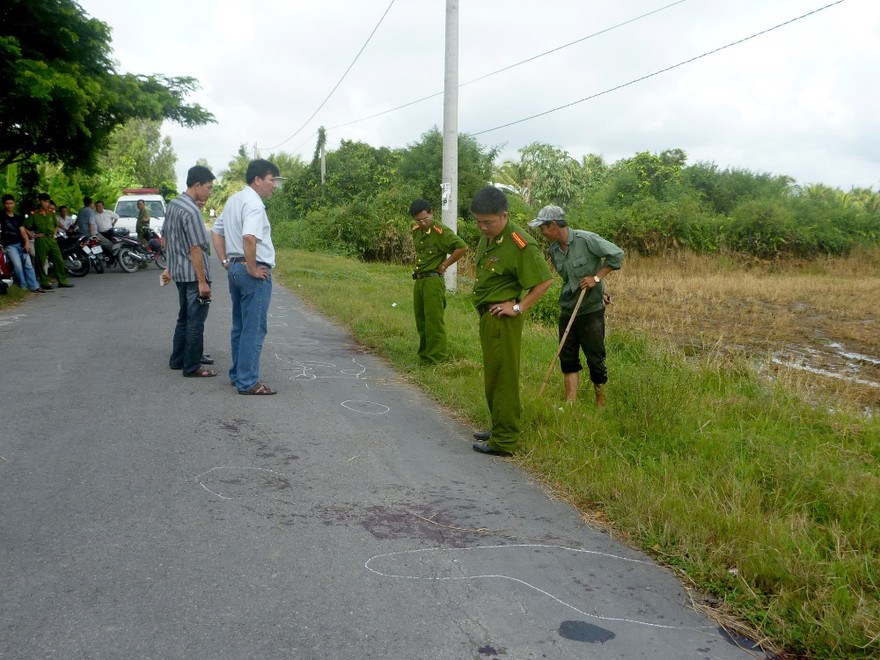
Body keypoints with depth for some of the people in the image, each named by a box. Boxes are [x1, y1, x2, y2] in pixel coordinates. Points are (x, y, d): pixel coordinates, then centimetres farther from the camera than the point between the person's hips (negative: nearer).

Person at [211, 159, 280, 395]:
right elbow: (249, 238, -32)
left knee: (240, 327, 17)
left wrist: (225, 262, 17)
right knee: (254, 329, -4)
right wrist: (253, 269, -21)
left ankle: (237, 374, 26)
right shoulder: (253, 204, -16)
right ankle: (248, 382, 0)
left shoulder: (234, 200, 14)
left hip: (235, 268, 10)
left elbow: (216, 232, 22)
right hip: (255, 273, -10)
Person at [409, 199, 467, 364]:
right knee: (421, 321, 14)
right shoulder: (416, 231, 11)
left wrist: (444, 265, -13)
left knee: (434, 322, -7)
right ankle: (423, 356, 25)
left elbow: (462, 247, -19)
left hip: (433, 281, -8)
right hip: (418, 281, 8)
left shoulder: (440, 231, -13)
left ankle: (436, 361, -2)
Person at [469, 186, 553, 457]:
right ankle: (500, 427, 33)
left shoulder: (520, 244, -21)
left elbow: (545, 280, -19)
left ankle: (503, 441, 6)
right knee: (494, 376, 19)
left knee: (502, 377, -3)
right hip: (487, 316, 9)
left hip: (502, 319, -9)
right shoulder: (488, 236, 7)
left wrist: (518, 307, -19)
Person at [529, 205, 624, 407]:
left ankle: (601, 404, 16)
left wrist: (597, 278, -16)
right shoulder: (553, 250, 6)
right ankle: (571, 403, 10)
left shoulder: (587, 239, -14)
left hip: (591, 309, -6)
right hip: (567, 311, 6)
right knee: (568, 358, 5)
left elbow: (616, 254, -12)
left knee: (595, 359, 2)